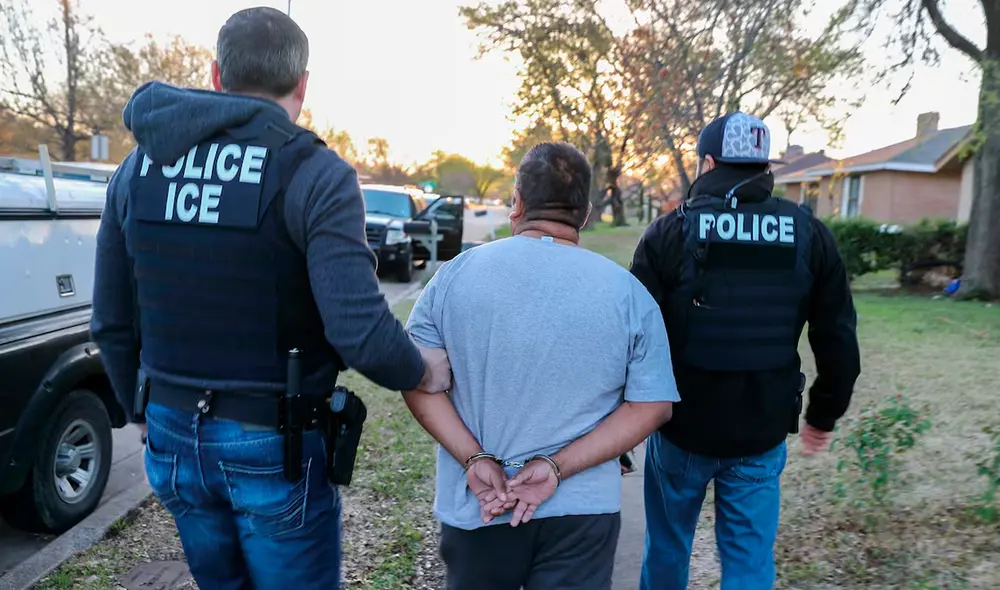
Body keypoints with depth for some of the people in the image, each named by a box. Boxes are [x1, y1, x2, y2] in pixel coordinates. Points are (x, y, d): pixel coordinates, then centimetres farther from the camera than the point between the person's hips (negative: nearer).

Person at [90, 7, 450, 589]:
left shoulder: (139, 165, 2)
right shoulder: (314, 174, -16)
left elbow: (113, 324, 6)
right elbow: (361, 334, -27)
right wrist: (424, 372, -8)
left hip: (173, 435, 6)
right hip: (272, 447, -5)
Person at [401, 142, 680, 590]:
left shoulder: (456, 275, -5)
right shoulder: (628, 293, -5)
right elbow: (652, 405, -7)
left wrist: (474, 459, -10)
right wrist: (558, 468, -12)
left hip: (475, 507, 2)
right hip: (584, 510, -1)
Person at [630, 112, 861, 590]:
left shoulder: (670, 232, -10)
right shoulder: (809, 234, -1)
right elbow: (838, 339, 4)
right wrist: (825, 415, 18)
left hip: (682, 425, -1)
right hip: (763, 432, 2)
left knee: (668, 548, 19)